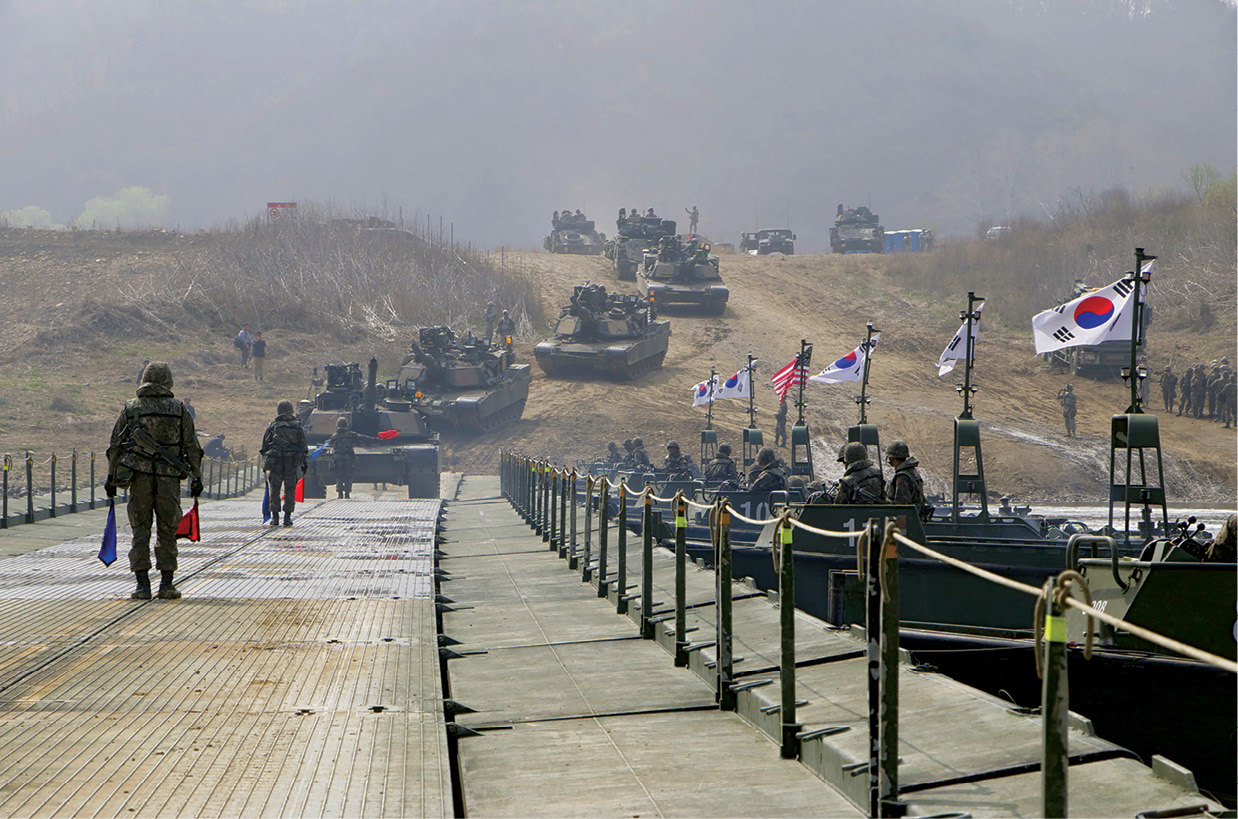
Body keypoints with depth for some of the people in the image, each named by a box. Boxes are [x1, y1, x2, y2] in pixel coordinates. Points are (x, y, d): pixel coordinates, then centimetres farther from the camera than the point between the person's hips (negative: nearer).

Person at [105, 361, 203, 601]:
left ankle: (143, 585, -1)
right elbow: (192, 448, 4)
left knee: (140, 533, 4)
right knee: (167, 532, 7)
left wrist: (111, 477, 10)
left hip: (139, 479, 0)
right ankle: (167, 585, 6)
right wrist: (196, 477, 13)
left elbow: (114, 446, 4)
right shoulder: (179, 410, 2)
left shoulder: (130, 409, 4)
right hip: (169, 480, 0)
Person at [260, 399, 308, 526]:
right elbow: (303, 447, 4)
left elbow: (264, 446, 4)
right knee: (290, 491, 5)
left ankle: (275, 517, 3)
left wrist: (265, 464, 10)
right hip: (292, 464, 0)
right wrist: (303, 464, 9)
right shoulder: (298, 427, 4)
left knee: (274, 491, 6)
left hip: (275, 463, 0)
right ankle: (287, 517, 3)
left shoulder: (272, 426, 3)